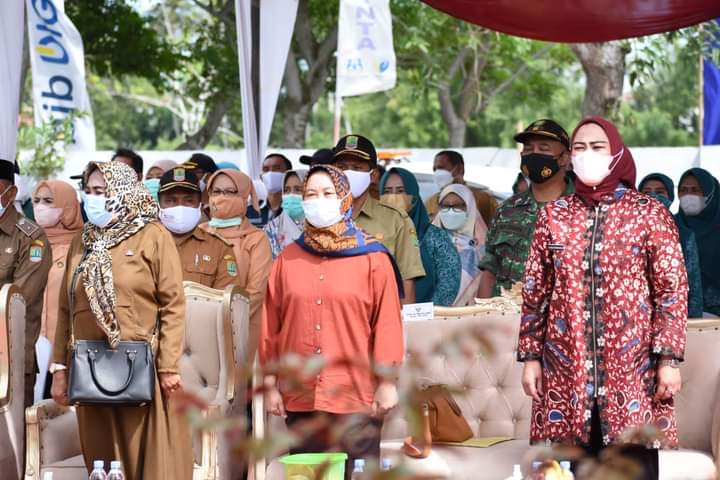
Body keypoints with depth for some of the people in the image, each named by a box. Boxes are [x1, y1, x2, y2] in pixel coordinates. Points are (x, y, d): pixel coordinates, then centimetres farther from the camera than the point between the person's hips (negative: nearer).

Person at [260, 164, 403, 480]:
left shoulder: (373, 258, 2)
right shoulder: (288, 259, 10)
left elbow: (387, 323, -1)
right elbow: (270, 325, 9)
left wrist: (387, 381, -5)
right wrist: (271, 384, 6)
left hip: (356, 398, -3)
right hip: (300, 399, 3)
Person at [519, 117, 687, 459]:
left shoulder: (649, 213, 3)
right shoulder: (553, 215, 10)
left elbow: (672, 289, -1)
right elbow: (535, 291, 12)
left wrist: (668, 359, -8)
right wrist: (530, 356, 6)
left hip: (632, 370, -2)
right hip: (567, 370, 2)